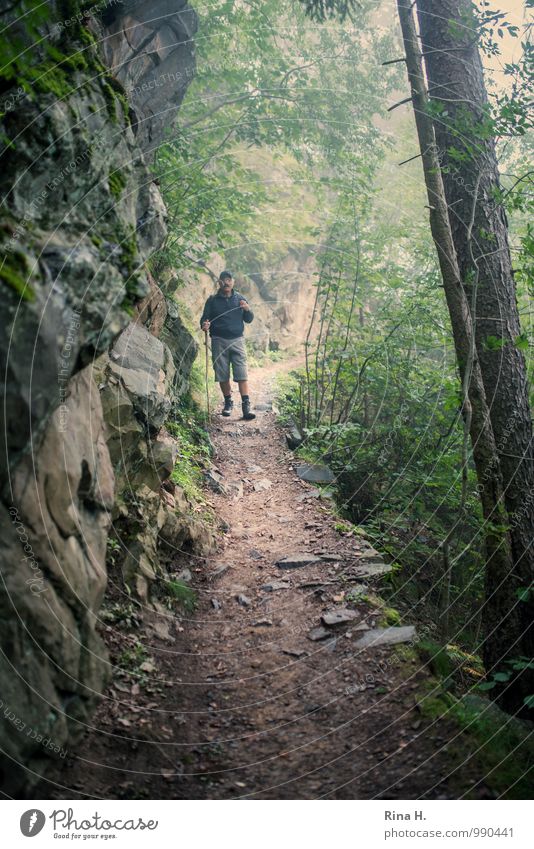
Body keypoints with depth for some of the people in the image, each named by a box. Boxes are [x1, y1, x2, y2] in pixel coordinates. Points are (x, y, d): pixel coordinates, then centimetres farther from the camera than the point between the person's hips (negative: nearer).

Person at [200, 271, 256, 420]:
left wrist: (247, 310, -11)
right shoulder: (212, 300, 8)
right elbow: (205, 318, 7)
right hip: (219, 341, 0)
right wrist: (204, 325, -17)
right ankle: (228, 402, 20)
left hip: (237, 340, 0)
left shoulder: (240, 299, 11)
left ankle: (246, 406, -11)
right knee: (222, 375, 4)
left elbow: (249, 320, 12)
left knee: (242, 374, -9)